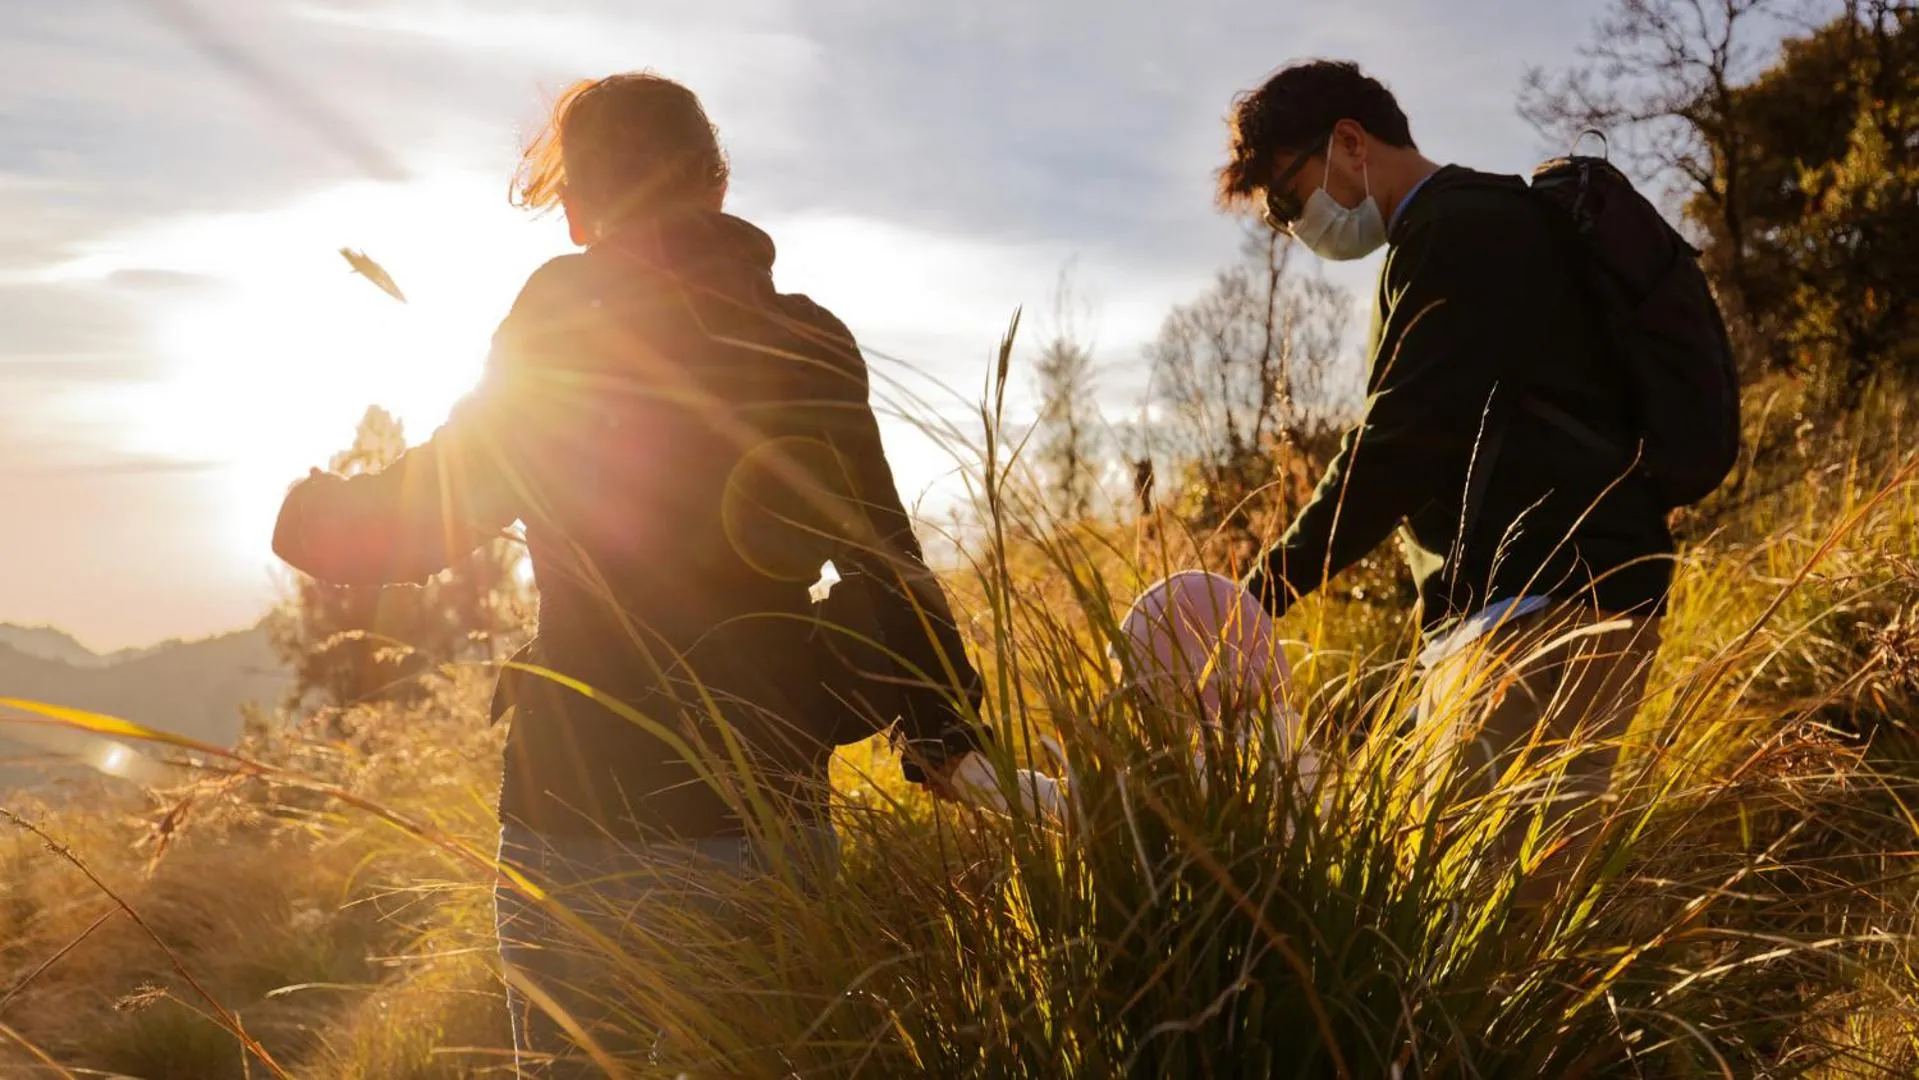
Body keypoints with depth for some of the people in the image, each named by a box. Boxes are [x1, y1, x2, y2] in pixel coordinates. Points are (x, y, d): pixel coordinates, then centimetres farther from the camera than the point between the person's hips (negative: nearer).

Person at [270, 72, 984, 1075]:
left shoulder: (573, 310, -6)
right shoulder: (811, 341, 6)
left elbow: (436, 509, -6)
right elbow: (885, 552, 9)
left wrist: (312, 511, 14)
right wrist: (942, 722, 17)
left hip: (589, 813, -4)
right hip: (775, 806, 4)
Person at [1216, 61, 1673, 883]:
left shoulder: (1461, 229, -7)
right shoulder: (1460, 230, 24)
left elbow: (1403, 444, -16)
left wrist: (1262, 592, -12)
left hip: (1547, 605, -10)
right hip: (1519, 606, 10)